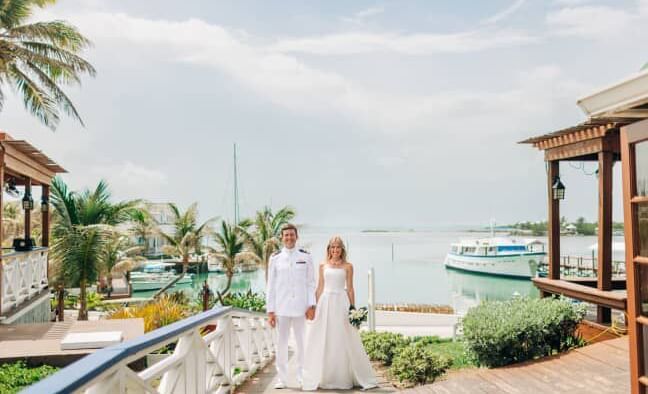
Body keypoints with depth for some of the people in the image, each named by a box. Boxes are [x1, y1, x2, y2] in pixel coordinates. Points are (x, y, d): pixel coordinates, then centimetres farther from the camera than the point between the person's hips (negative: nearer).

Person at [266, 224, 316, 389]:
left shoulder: (306, 257, 4)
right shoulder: (275, 258, 4)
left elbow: (311, 283, 5)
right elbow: (271, 285, 4)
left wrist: (311, 305, -4)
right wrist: (270, 310, 1)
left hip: (301, 307, 0)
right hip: (281, 307, 0)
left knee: (302, 343, 6)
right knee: (281, 343, 3)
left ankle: (302, 377, 19)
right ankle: (282, 378, 14)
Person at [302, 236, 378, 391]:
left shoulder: (348, 266, 3)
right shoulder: (323, 266, 9)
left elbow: (350, 289, 3)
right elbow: (319, 288, 10)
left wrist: (352, 308, -2)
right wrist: (316, 306, 4)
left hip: (341, 303, -2)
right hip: (325, 303, 2)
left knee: (343, 340, -1)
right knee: (324, 340, 4)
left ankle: (344, 377, 10)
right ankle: (325, 377, 14)